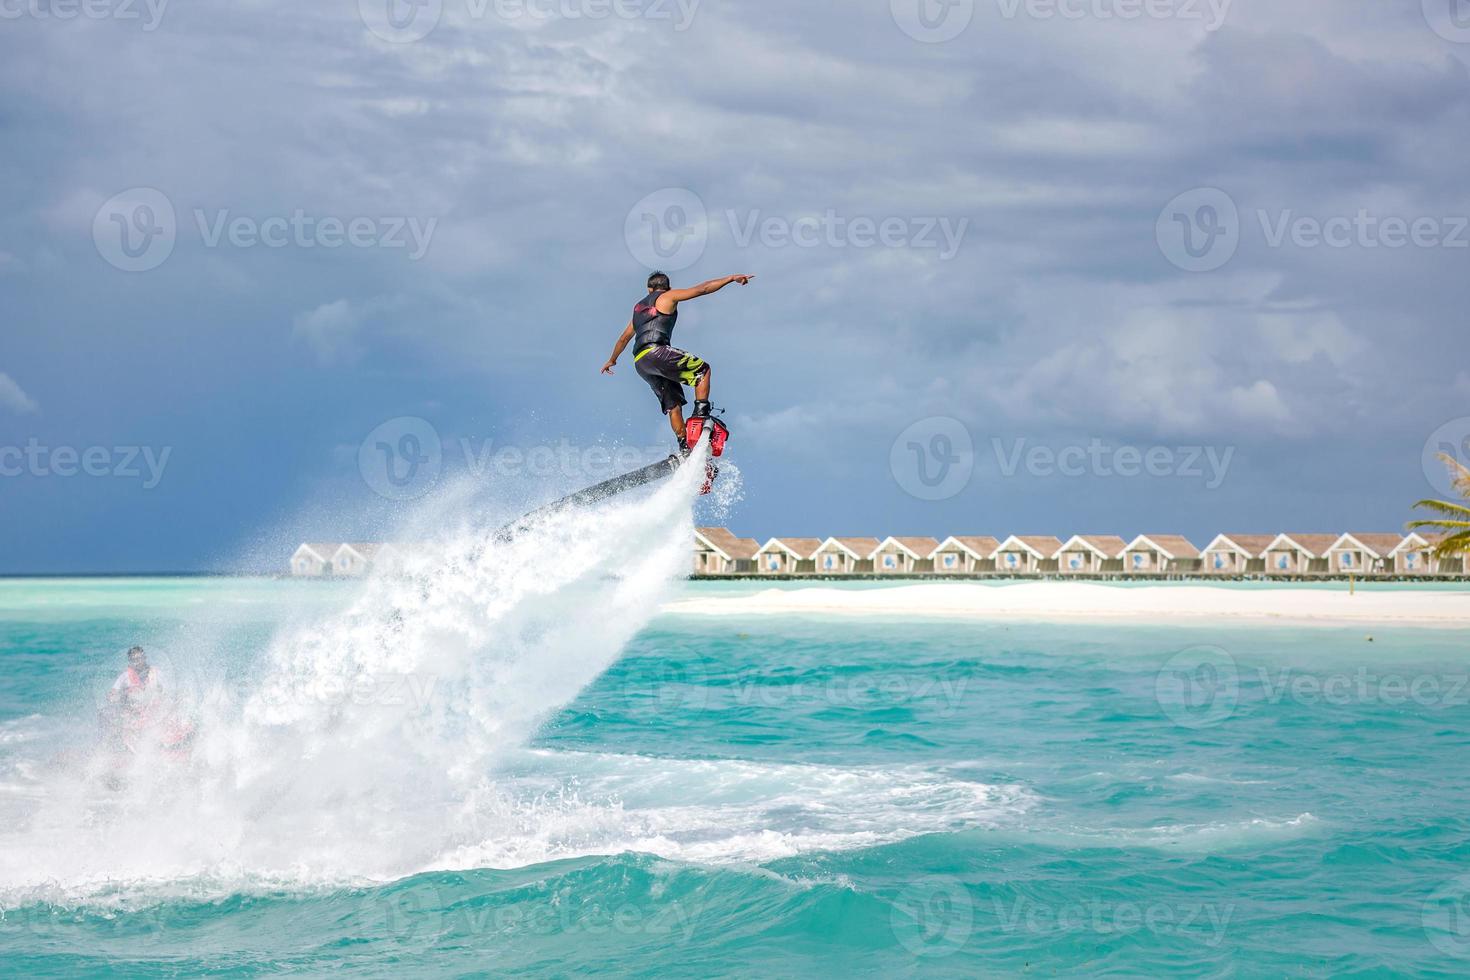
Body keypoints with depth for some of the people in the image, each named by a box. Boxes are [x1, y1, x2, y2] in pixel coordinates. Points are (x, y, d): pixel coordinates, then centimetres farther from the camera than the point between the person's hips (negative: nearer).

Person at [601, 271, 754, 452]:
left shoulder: (639, 307, 30)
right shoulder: (668, 296, 9)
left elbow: (624, 337, 38)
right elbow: (702, 289, 2)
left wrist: (612, 360, 51)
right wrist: (731, 278, 3)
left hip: (640, 364, 7)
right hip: (655, 352, -7)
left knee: (673, 404, 8)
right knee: (702, 369, 2)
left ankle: (684, 446, -4)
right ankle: (701, 413, -15)